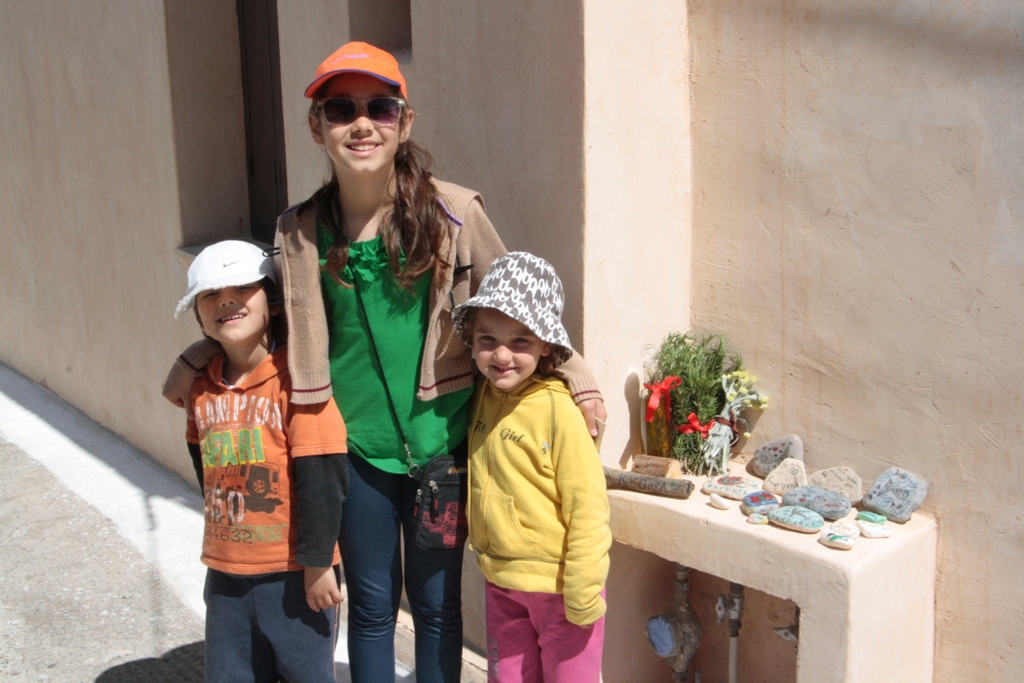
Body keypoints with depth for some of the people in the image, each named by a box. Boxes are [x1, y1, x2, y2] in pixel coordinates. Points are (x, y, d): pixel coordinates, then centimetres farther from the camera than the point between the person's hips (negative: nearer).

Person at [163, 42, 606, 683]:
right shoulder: (300, 233, -3)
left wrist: (576, 377, -4)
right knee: (372, 604, 16)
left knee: (436, 601, 14)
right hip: (358, 448, 1)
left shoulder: (455, 214, -9)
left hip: (440, 442, -1)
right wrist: (196, 357, 5)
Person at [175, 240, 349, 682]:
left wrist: (318, 562, -17)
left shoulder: (297, 379, -18)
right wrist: (222, 537, 14)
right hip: (225, 571, 6)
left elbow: (322, 479, -20)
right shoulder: (203, 388, 3)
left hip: (293, 572, -6)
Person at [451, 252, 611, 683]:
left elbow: (587, 507, -18)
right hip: (500, 580, 6)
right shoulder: (482, 396, -1)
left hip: (556, 582, -6)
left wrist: (583, 593, -16)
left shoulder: (558, 410, -21)